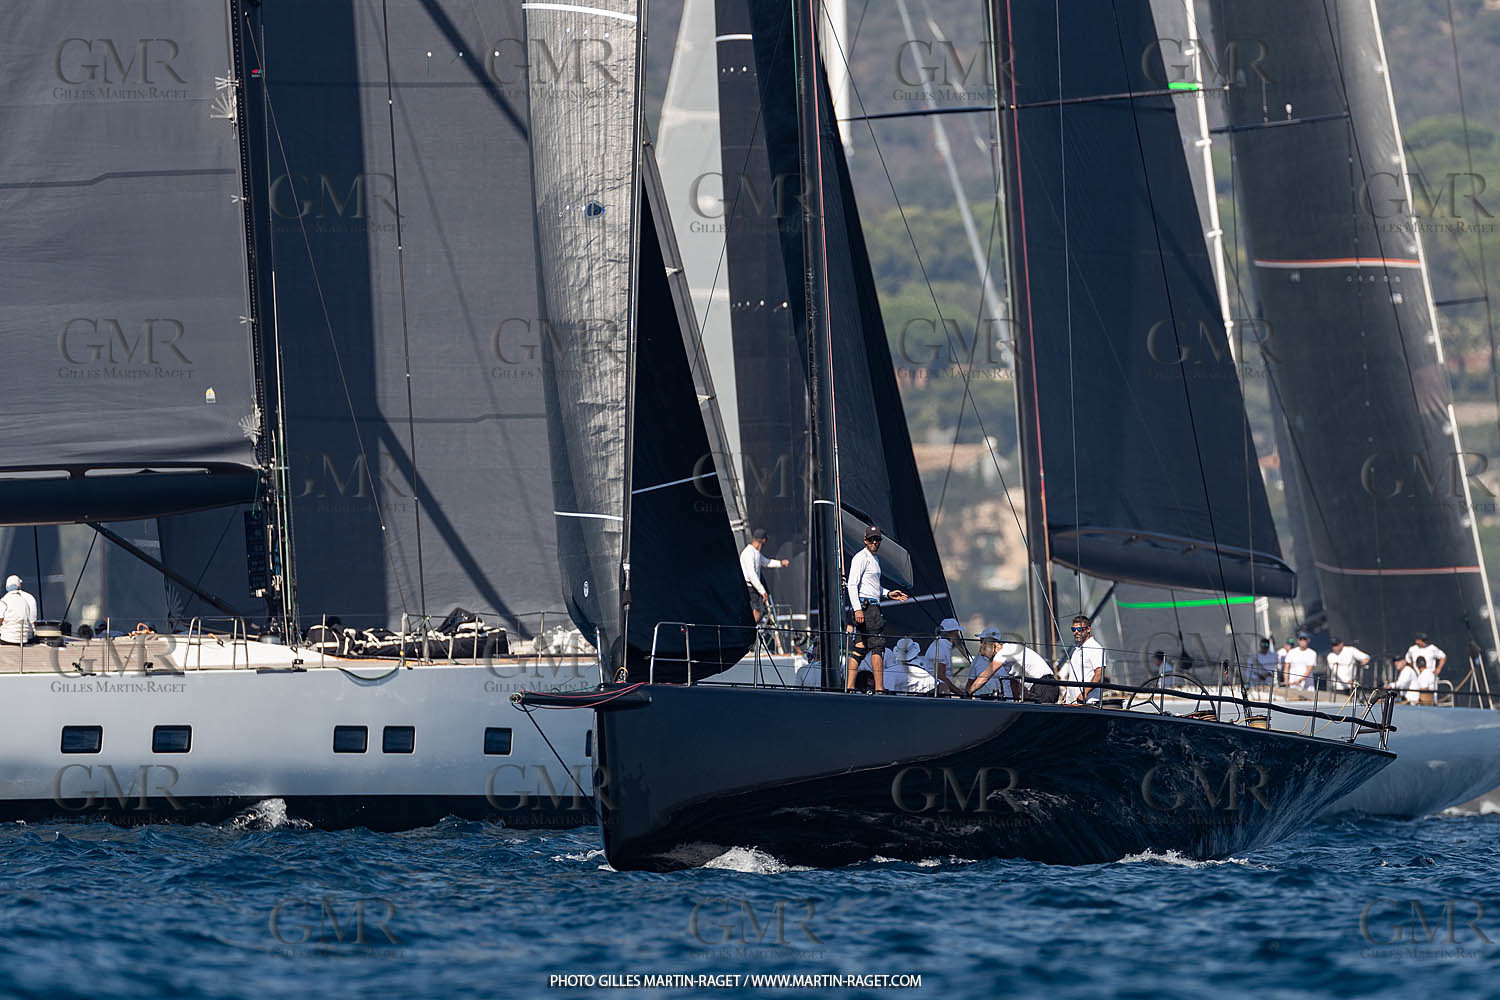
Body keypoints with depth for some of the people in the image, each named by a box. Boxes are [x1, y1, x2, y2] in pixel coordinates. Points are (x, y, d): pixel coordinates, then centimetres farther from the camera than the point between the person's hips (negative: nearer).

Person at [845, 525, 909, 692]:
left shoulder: (875, 559, 21)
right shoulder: (861, 558, -10)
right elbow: (852, 584, -17)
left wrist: (887, 593, 20)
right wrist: (857, 609, -25)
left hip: (872, 605, 10)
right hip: (865, 605, -10)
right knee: (877, 646, -11)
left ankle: (850, 686, 5)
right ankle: (879, 688, -13)